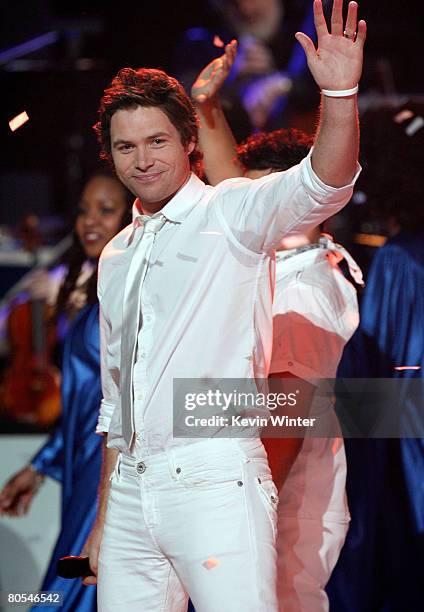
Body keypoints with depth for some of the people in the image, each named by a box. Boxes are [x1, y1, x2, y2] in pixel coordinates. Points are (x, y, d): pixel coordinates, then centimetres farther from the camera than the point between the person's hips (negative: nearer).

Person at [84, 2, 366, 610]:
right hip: (129, 491, 6)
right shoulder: (115, 258, 19)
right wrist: (103, 517, 21)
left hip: (215, 482, -6)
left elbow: (322, 185, -19)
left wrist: (340, 93, -37)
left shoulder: (231, 213, 1)